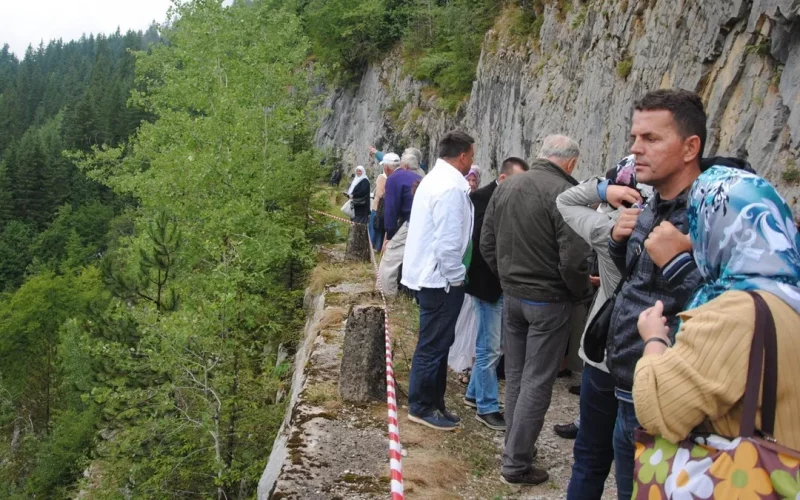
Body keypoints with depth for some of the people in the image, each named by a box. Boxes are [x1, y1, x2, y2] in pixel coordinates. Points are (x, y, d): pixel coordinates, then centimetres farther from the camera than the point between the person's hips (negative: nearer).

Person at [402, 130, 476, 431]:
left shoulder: (436, 179, 13)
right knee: (434, 344, 1)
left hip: (428, 274, 11)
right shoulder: (451, 187, -20)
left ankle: (432, 402, 29)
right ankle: (422, 407, 13)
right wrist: (456, 278, -15)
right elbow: (448, 241, -24)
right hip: (441, 279, -11)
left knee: (435, 342, 18)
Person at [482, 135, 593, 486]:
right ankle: (516, 463, 8)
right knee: (537, 382, 2)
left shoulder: (506, 187, 4)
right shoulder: (565, 193, -18)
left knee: (515, 375, 18)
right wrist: (583, 292, -3)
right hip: (549, 300, -6)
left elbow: (487, 243, 8)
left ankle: (516, 447, 29)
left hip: (511, 295, 7)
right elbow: (573, 259, -21)